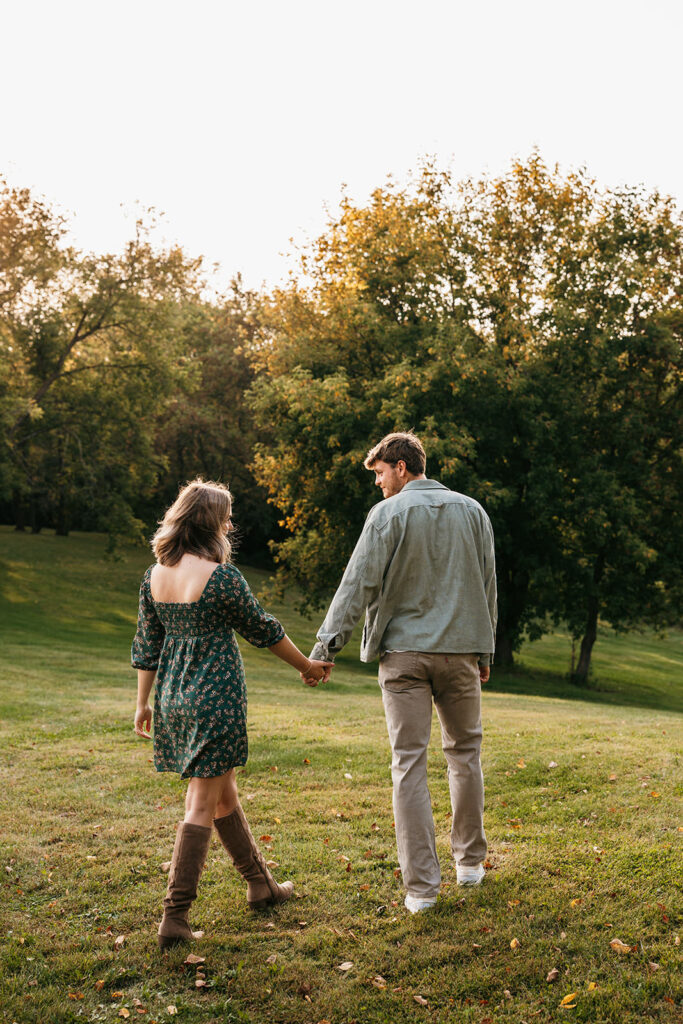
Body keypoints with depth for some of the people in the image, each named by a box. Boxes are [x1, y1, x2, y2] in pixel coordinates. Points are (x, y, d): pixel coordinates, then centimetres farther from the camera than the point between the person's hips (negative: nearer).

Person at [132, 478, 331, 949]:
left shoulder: (155, 576, 4)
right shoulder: (221, 575, -15)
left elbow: (147, 645, 10)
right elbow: (263, 629, -4)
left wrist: (144, 702, 19)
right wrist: (307, 665, 10)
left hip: (173, 698, 8)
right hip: (215, 698, -7)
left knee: (224, 790, 20)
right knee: (203, 803, -1)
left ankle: (260, 883, 34)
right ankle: (175, 915, 0)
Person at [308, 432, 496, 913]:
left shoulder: (389, 513, -4)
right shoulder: (472, 511, 9)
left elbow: (359, 582, -11)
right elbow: (488, 588, 12)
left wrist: (327, 644, -10)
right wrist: (485, 651, 20)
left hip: (404, 651, -3)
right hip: (461, 649, 3)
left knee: (410, 764, 0)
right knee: (465, 752, 18)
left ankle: (421, 885, 1)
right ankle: (470, 861, 28)